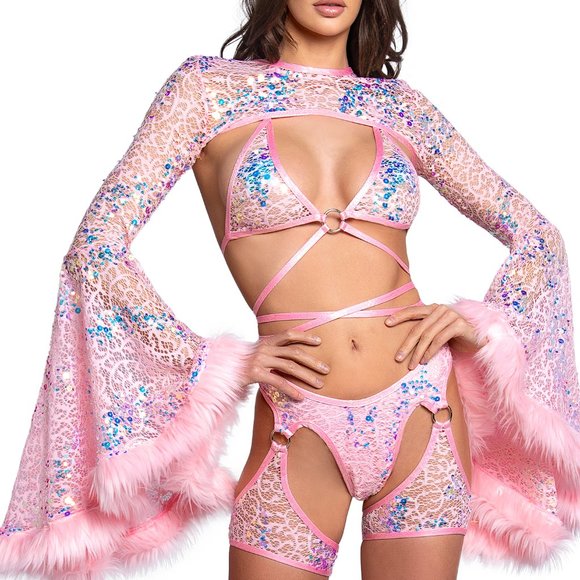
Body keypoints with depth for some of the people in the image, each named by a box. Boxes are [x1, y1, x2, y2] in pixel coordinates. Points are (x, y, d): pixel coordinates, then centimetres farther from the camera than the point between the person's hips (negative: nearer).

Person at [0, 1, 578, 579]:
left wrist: (482, 324, -1)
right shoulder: (207, 86, 1)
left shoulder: (398, 105, 8)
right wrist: (212, 363, -8)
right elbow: (94, 248, -4)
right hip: (298, 433, -2)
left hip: (422, 414, 2)